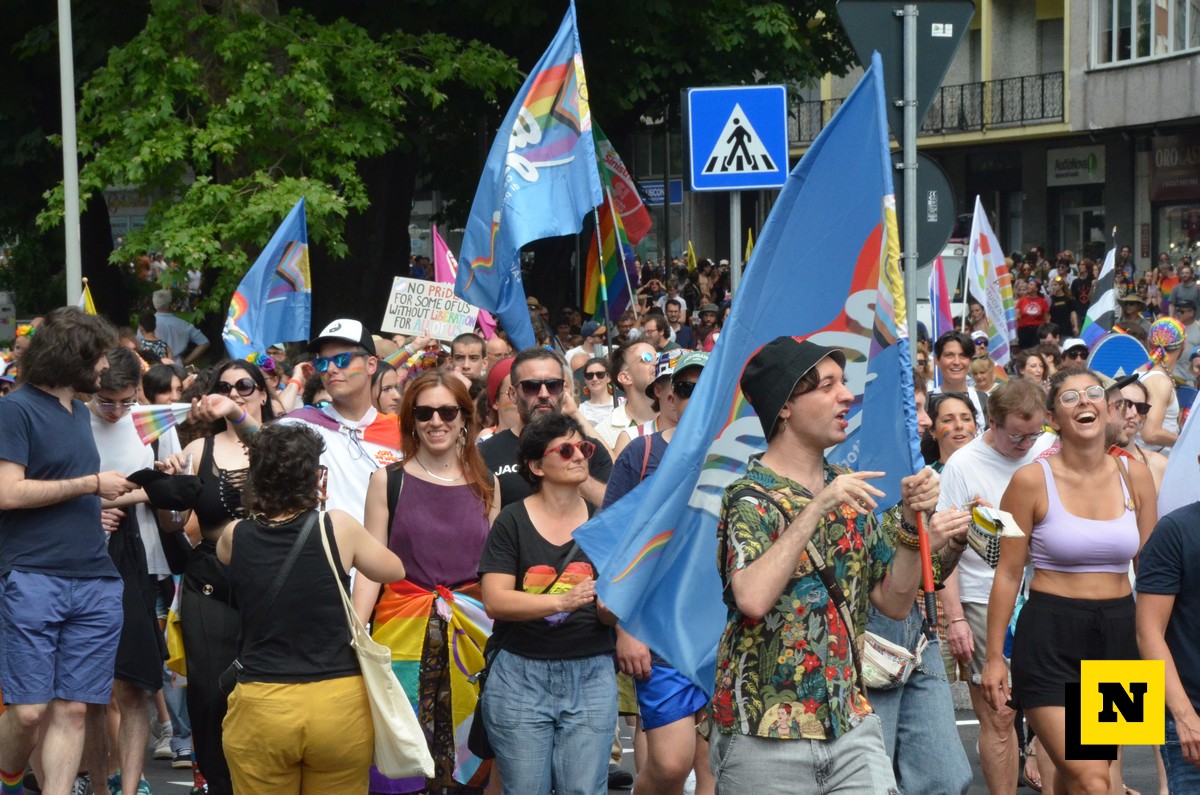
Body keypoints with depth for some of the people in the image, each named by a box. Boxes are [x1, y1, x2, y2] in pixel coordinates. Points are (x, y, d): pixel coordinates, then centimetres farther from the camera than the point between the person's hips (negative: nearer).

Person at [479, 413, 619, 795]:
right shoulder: (512, 521, -1)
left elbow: (611, 615, 5)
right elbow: (495, 601, -11)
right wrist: (562, 601, -24)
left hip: (590, 674, 2)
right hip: (520, 674, -2)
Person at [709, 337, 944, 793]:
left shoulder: (850, 489, 10)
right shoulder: (751, 498, -10)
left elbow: (894, 603, 11)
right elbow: (752, 599, -29)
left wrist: (913, 521, -3)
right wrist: (817, 508, -25)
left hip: (852, 725, 5)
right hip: (766, 735, -5)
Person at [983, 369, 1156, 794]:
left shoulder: (1135, 476, 4)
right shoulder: (1032, 480, -7)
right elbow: (1008, 573, -3)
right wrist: (994, 657, -4)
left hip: (1119, 632, 4)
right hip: (1050, 635, -4)